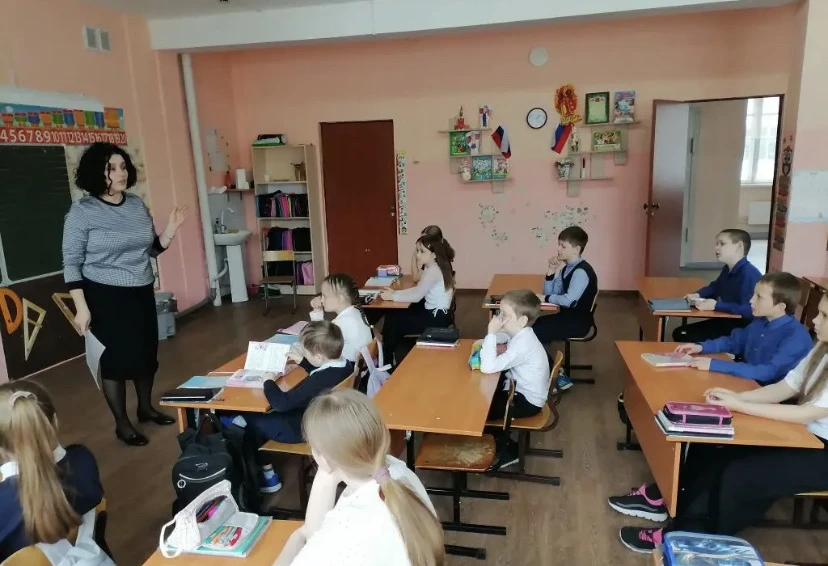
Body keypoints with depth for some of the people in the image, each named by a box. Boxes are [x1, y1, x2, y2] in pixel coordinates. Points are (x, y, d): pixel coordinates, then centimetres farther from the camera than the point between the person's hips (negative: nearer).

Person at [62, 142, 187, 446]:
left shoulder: (138, 204, 4)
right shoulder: (82, 211, -11)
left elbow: (152, 249, 10)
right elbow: (71, 262, -9)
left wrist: (172, 227, -7)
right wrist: (81, 307, -15)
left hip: (142, 293, 5)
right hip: (105, 297, -5)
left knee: (146, 353, 13)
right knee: (117, 358, 3)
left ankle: (146, 408, 35)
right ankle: (122, 423, 19)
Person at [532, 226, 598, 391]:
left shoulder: (581, 271, -20)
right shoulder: (566, 267, 7)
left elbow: (569, 300, -30)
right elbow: (550, 292, 7)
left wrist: (545, 298, -16)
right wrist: (551, 271, -6)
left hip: (578, 322, -9)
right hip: (567, 316, 9)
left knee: (534, 335, -17)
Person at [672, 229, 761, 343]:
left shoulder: (750, 274, -25)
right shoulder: (727, 270, 8)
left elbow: (748, 310, -34)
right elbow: (715, 287, 29)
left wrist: (716, 306, -27)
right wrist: (698, 295, 7)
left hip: (742, 327, -10)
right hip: (725, 320, 10)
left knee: (689, 339, -21)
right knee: (679, 333, 6)